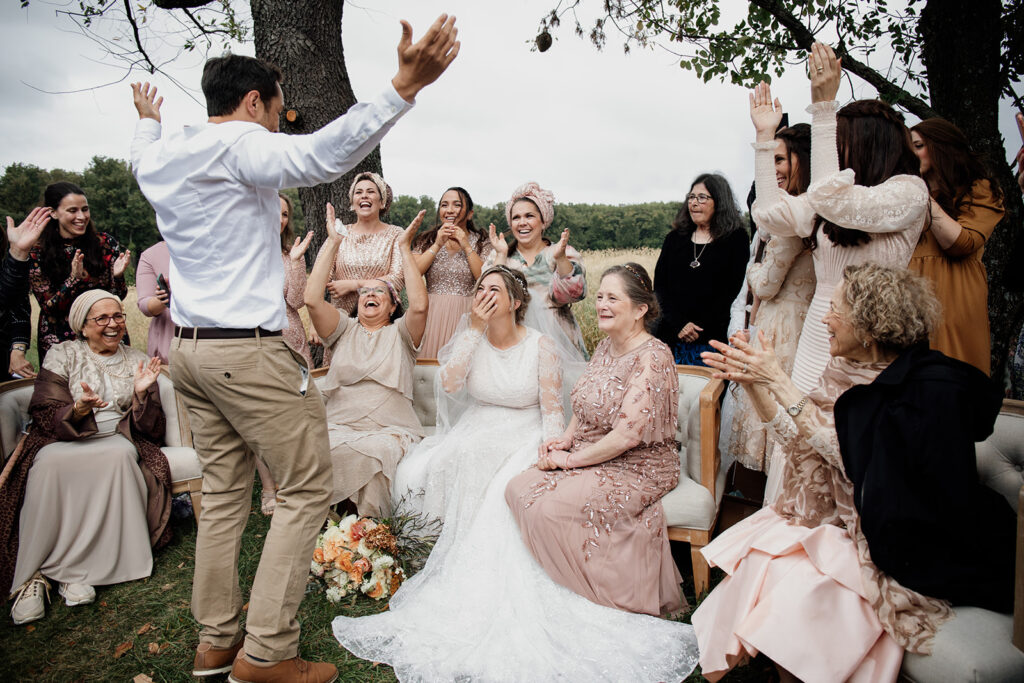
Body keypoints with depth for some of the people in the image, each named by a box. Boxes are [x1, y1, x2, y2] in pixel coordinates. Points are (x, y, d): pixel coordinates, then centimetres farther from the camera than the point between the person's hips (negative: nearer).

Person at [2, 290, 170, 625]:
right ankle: (30, 575, -23)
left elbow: (150, 430, 7)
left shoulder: (137, 361, 13)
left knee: (122, 454, -35)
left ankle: (73, 569, -27)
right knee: (48, 464, -35)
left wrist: (142, 394, -12)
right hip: (63, 440, -1)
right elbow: (46, 415, -2)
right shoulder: (62, 355, 9)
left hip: (118, 438, 1)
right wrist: (77, 410, -24)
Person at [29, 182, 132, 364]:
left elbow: (119, 297, 1)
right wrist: (74, 279, -22)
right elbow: (49, 307, -7)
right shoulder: (38, 255, -3)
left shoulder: (105, 243, 0)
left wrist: (117, 276, -20)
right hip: (61, 341, -1)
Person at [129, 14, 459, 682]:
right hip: (250, 351, -9)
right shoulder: (239, 143, -12)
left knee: (224, 490, 16)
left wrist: (149, 120, 61)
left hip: (189, 348, 9)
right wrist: (403, 87, -40)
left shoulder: (161, 157, 14)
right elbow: (320, 155, -33)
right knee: (307, 489, 0)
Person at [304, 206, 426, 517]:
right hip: (339, 428, 1)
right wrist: (332, 243, 3)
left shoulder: (400, 333, 14)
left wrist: (404, 248, -5)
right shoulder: (345, 330, 19)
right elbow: (312, 299, 0)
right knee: (330, 451, -35)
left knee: (375, 452, -37)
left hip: (391, 431, -1)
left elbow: (419, 305, -10)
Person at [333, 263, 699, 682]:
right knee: (417, 473, -25)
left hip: (523, 442, -3)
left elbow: (553, 411, -2)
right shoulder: (470, 339, 5)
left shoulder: (541, 347, -2)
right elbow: (449, 383, -15)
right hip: (474, 438, 3)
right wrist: (475, 328, -16)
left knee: (503, 494, -32)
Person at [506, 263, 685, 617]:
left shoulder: (652, 358, -18)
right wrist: (566, 437, 2)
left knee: (548, 508, -25)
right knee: (518, 488, -12)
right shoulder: (604, 347, 9)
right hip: (589, 457, 8)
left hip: (637, 468, -8)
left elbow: (626, 436, -24)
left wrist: (569, 459, -16)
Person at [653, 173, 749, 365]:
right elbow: (659, 285, 6)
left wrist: (701, 330, -12)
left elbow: (733, 292, -5)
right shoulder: (675, 238, 12)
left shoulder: (735, 239, 2)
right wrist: (679, 324, -8)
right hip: (672, 335, 3)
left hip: (712, 338, -3)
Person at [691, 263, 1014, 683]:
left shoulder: (932, 387, -20)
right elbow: (799, 441, 4)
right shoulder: (848, 373, 3)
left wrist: (777, 379, -27)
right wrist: (755, 384, -6)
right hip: (848, 520, 7)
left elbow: (840, 449, -28)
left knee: (795, 582, -21)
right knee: (760, 551, -12)